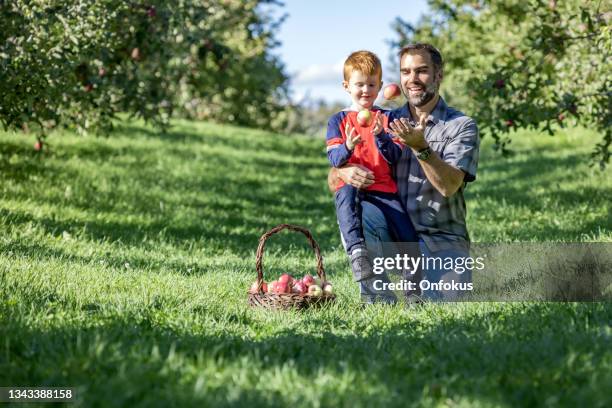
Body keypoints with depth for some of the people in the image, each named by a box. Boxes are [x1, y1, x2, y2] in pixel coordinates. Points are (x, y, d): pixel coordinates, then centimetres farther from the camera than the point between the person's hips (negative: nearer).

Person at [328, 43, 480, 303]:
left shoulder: (462, 126, 0)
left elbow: (449, 186, -16)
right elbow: (332, 179, 6)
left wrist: (420, 147, -31)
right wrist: (344, 173, -19)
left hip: (441, 238, -3)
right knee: (359, 211, -29)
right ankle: (379, 300, -17)